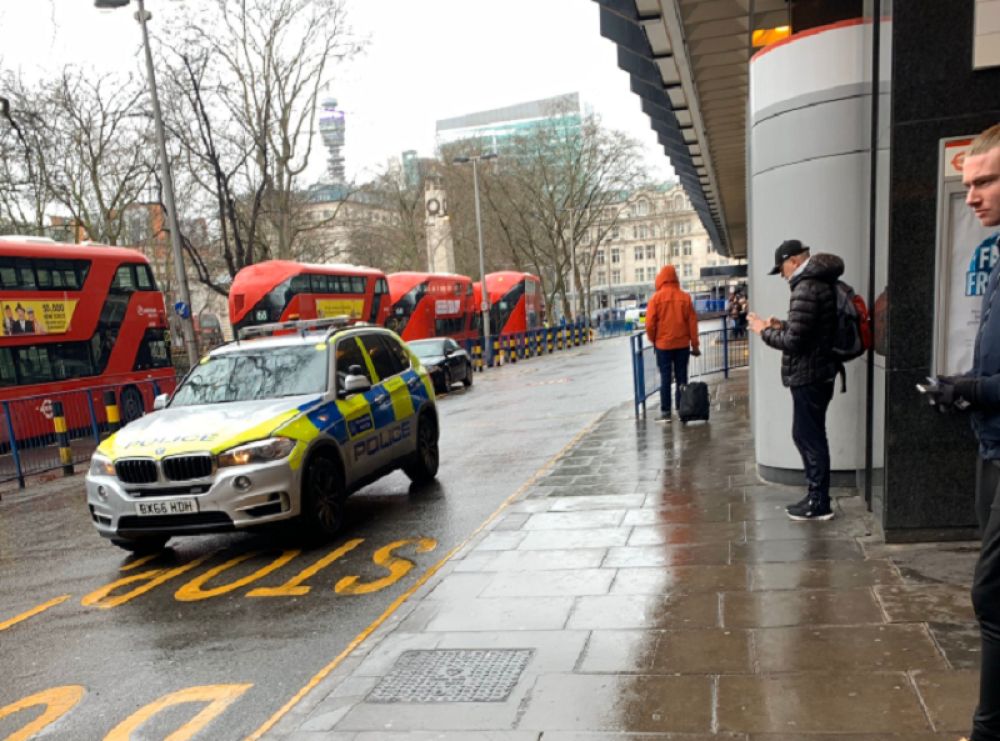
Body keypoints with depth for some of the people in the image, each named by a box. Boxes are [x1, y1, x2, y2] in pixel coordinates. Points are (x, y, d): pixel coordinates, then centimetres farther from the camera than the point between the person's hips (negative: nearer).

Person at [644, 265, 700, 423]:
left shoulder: (656, 298, -7)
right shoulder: (685, 297, -2)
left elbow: (650, 324, -8)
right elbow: (692, 322, 0)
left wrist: (653, 340, 10)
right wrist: (695, 344, 7)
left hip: (663, 344, -2)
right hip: (682, 343, 2)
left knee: (665, 378, 4)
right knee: (681, 377, 9)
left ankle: (666, 412, 2)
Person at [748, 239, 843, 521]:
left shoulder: (807, 289, -19)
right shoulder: (822, 284, 14)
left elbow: (792, 341, -22)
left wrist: (764, 330, -8)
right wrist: (782, 326, 10)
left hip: (808, 376, -10)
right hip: (817, 373, 10)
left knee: (810, 437, -2)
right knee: (807, 436, 16)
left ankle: (819, 503, 7)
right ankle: (815, 497, 24)